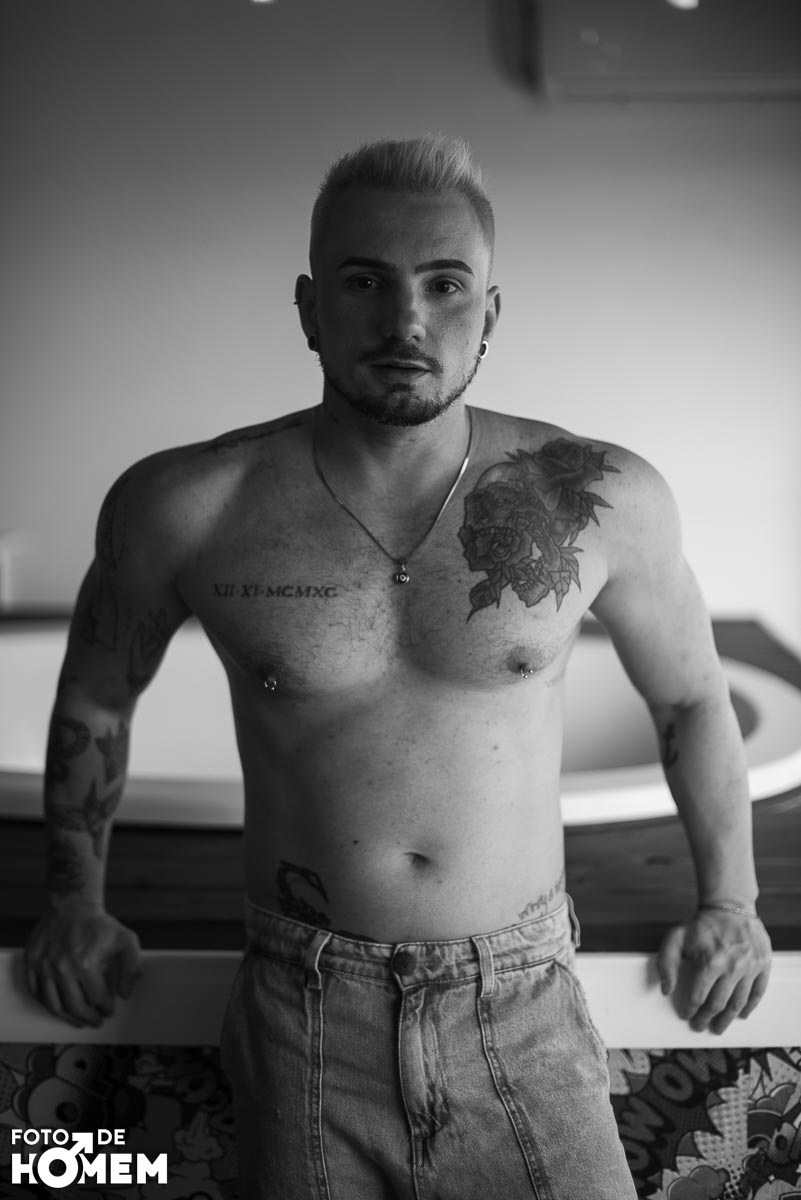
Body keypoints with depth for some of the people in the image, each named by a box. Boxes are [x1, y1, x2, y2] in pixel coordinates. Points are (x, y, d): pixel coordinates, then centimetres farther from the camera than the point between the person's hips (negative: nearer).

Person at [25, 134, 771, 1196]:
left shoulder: (603, 502, -7)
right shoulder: (182, 510, -8)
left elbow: (692, 697, 10)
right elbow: (93, 701, 10)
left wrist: (729, 897, 10)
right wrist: (76, 899, 14)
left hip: (523, 1014, 1)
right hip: (302, 1019, 0)